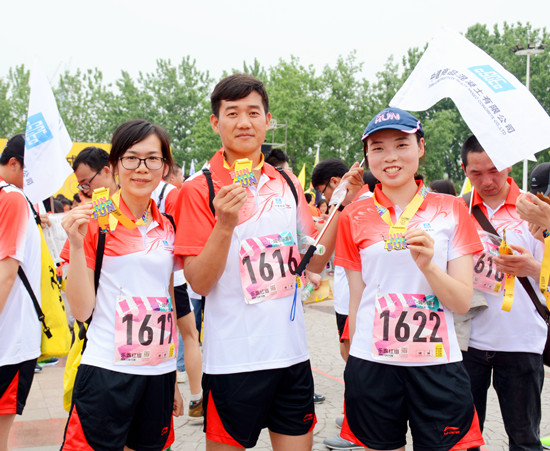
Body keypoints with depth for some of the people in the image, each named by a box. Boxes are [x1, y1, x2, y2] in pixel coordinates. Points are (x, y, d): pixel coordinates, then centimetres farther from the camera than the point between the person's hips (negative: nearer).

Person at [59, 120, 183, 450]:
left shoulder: (167, 227, 8)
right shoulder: (95, 221, -6)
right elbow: (82, 309, -8)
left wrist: (173, 378, 14)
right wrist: (76, 244, -19)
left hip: (159, 372, 5)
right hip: (106, 371, -5)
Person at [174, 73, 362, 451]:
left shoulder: (288, 184, 8)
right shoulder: (199, 189, -6)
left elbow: (314, 263, 12)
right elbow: (199, 283, -10)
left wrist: (341, 205, 3)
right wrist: (226, 224, -24)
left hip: (292, 351, 5)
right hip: (232, 358, -4)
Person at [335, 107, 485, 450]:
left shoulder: (451, 211, 4)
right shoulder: (355, 217, 5)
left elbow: (463, 302, -2)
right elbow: (357, 298, 8)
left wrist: (428, 264, -18)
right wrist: (355, 359, 4)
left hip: (437, 364, 0)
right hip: (373, 364, 0)